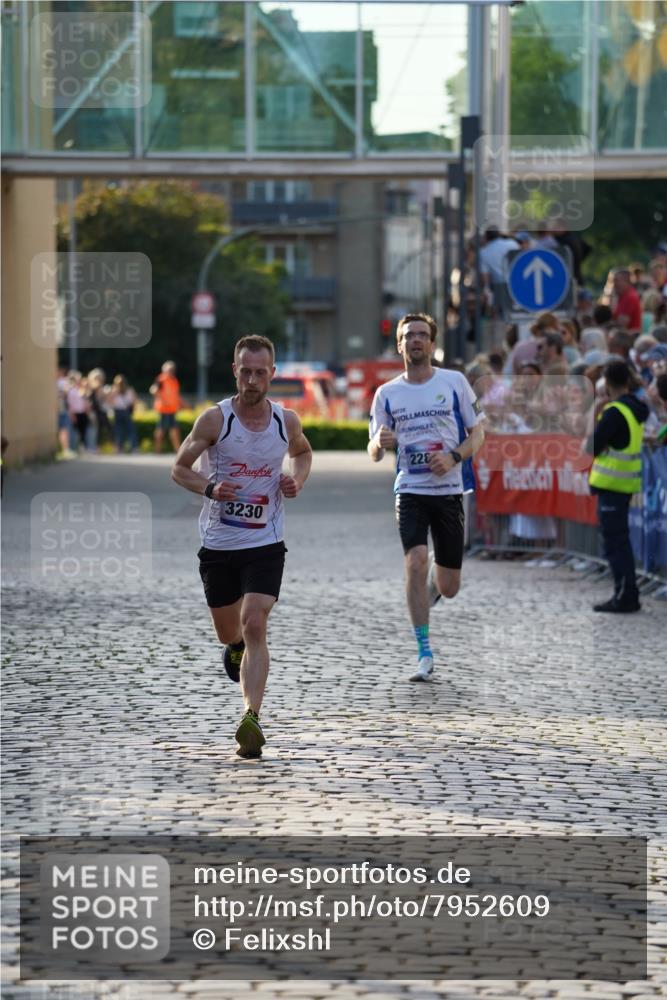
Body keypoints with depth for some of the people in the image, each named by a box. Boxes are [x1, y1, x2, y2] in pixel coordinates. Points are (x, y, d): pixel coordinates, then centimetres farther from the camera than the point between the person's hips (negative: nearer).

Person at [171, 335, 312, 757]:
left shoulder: (287, 420, -2)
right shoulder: (215, 418, -10)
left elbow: (303, 452, 21)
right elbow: (180, 468, -2)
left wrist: (297, 480, -1)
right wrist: (209, 488, -22)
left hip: (265, 544, 0)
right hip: (218, 544, 0)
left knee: (254, 627, -18)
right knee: (229, 633, 15)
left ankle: (251, 719, -23)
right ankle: (236, 647, 54)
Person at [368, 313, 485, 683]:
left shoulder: (454, 382, 2)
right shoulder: (387, 394, 5)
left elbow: (477, 432, 6)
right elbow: (374, 453, 9)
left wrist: (454, 456, -13)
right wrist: (380, 442, -15)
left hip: (449, 490, 0)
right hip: (410, 490, 0)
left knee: (449, 588, 3)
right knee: (415, 562, -22)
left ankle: (433, 580, 43)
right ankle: (424, 654, -15)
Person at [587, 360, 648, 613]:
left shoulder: (615, 412, -19)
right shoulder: (635, 408, 9)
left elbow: (592, 448, -18)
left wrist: (595, 418, -4)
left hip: (612, 483, -9)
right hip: (625, 483, 9)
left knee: (614, 540, -6)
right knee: (619, 539, 16)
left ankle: (626, 596, -6)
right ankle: (626, 594, 20)